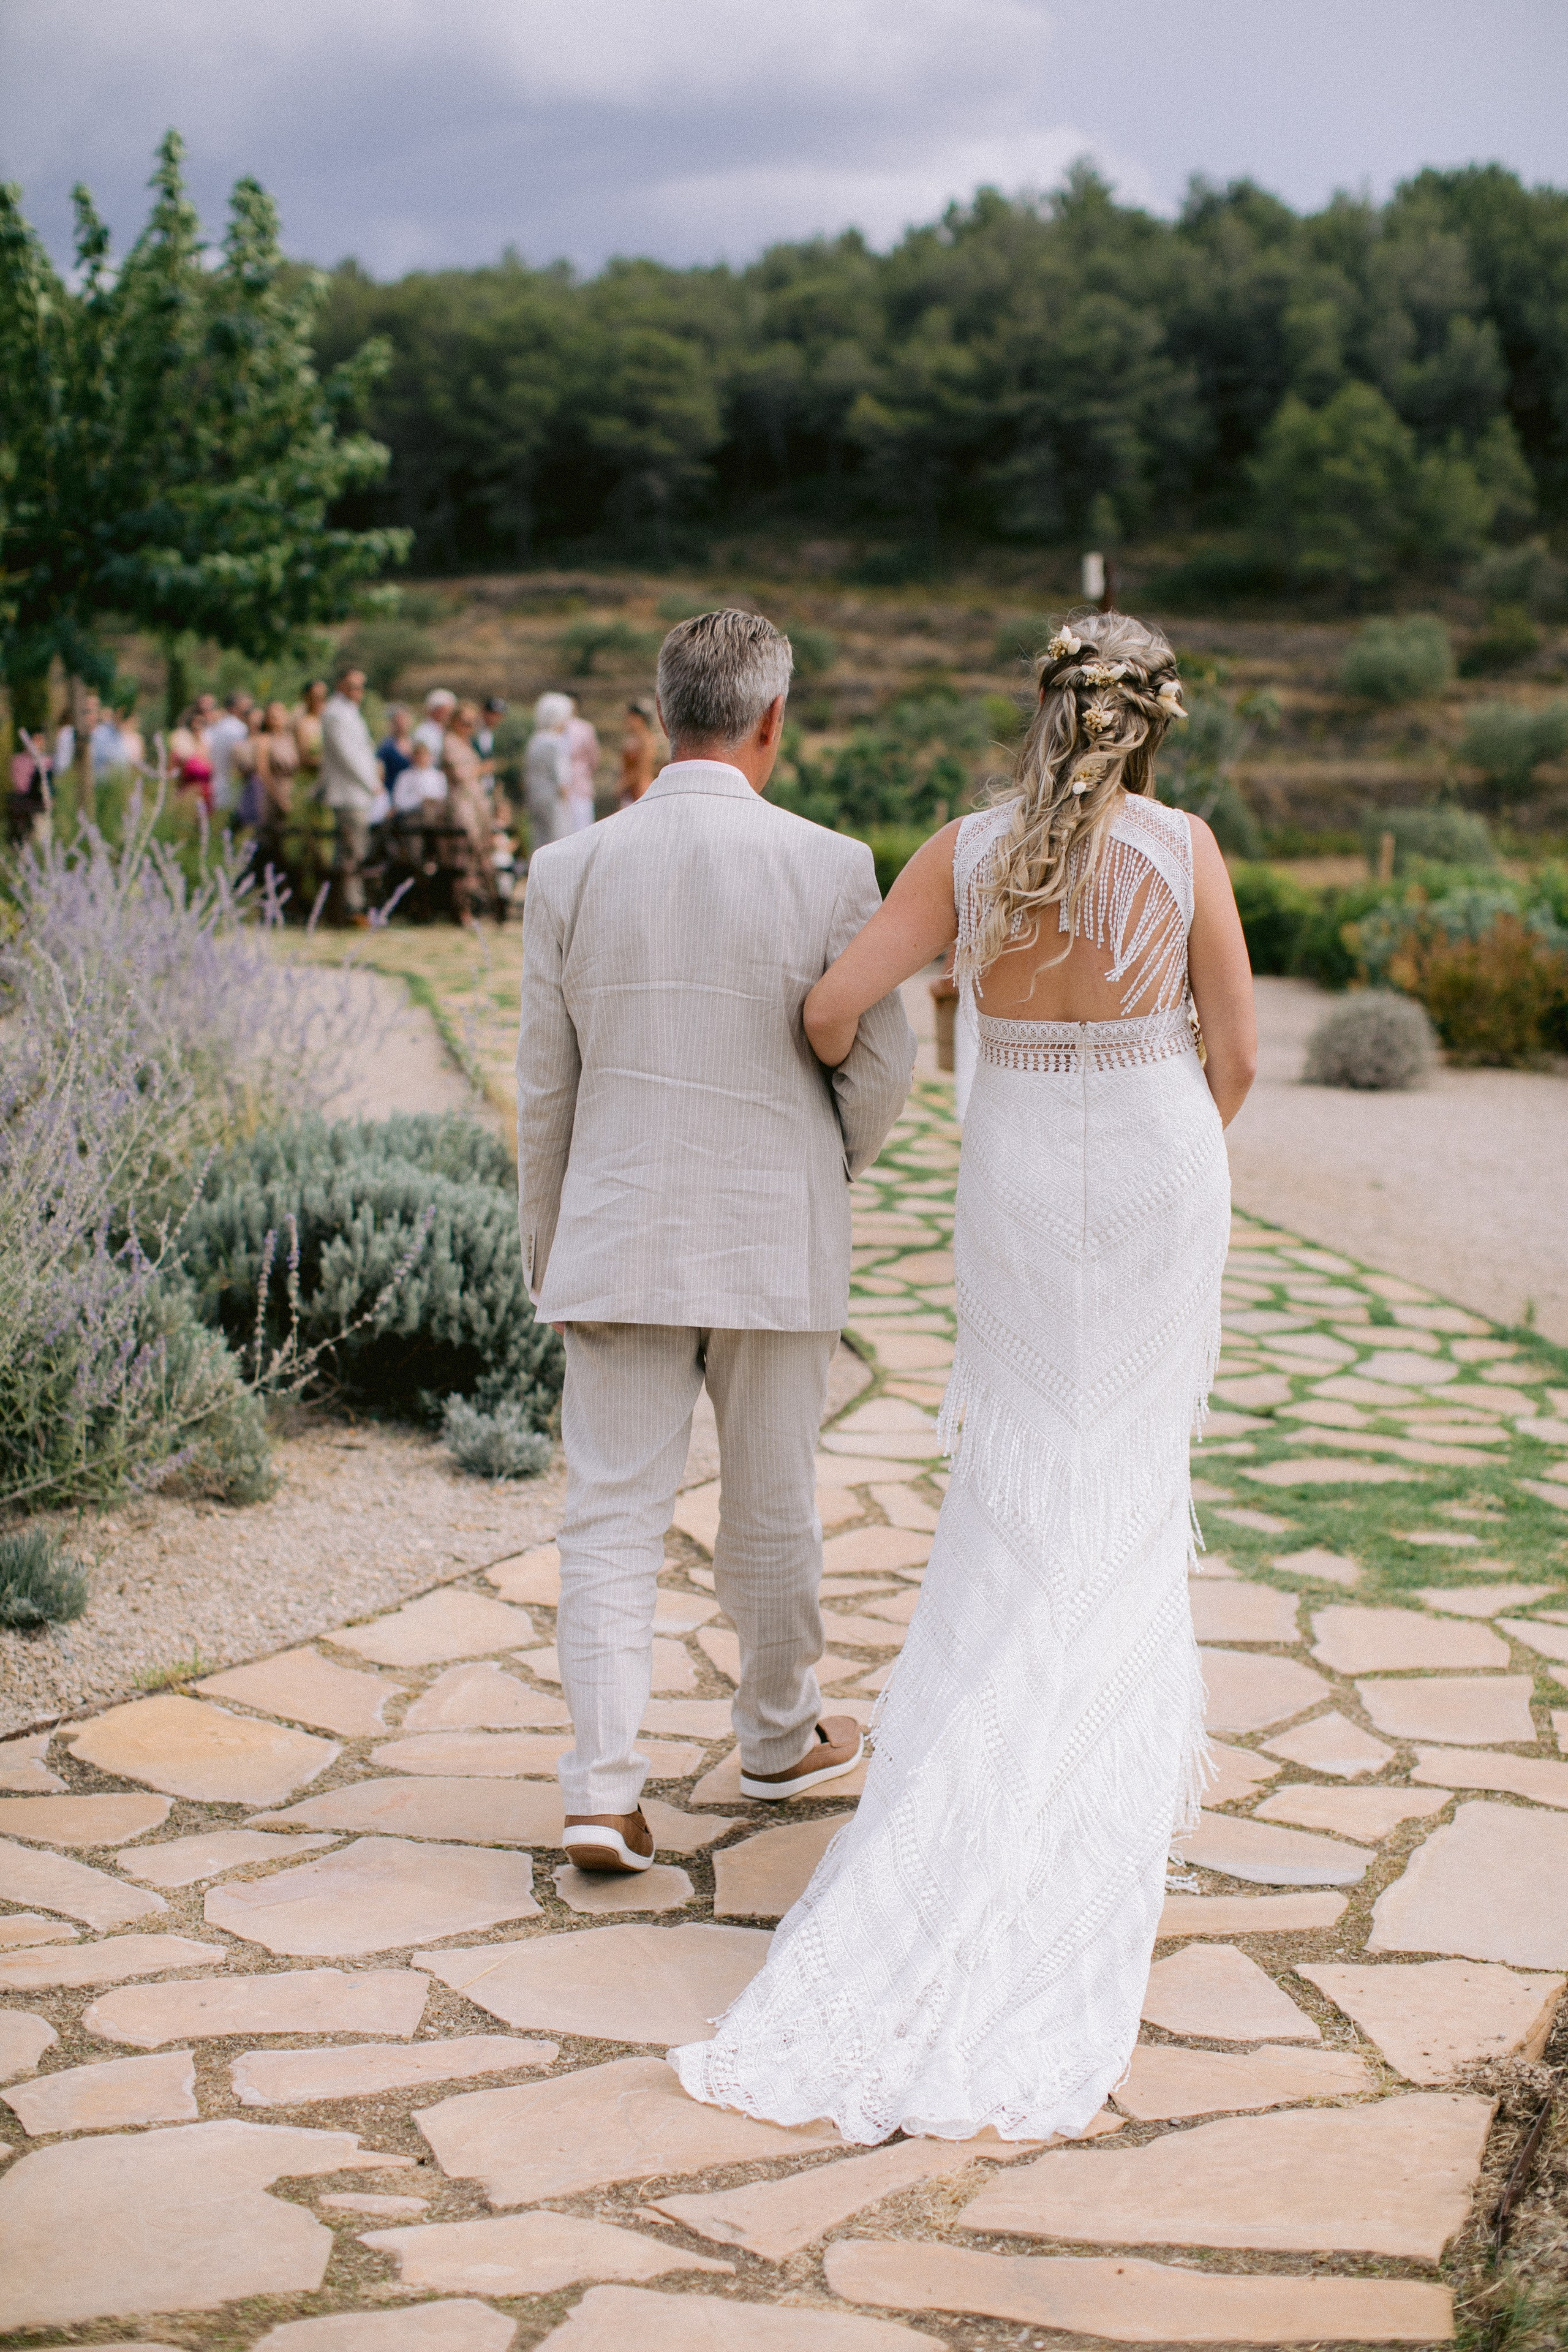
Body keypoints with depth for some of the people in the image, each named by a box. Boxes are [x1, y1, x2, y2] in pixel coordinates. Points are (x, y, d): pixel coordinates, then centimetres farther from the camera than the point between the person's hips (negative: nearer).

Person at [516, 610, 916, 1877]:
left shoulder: (569, 869, -3)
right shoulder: (827, 866, -9)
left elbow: (545, 1086, 3)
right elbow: (882, 1065, -3)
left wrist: (545, 1252, 14)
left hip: (616, 1238, 1)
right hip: (775, 1238, -1)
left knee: (612, 1515, 5)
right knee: (773, 1509, 16)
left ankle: (603, 1790, -2)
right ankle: (781, 1734, 35)